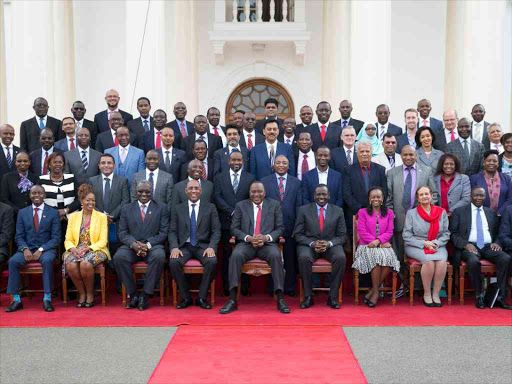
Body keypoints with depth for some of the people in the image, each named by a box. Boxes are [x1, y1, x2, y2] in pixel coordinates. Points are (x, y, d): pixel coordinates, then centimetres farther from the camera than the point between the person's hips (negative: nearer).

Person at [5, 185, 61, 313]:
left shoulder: (53, 213, 3)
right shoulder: (22, 212, 11)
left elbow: (56, 238, -2)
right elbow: (19, 236, 7)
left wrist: (41, 250, -16)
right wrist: (25, 249, -13)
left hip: (46, 249, -2)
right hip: (27, 248, 3)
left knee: (47, 260, -35)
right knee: (13, 261, -27)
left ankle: (47, 298, -29)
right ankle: (16, 300, -20)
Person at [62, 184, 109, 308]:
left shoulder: (101, 217, 5)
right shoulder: (73, 216, 13)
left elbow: (103, 241, -2)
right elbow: (68, 240, 8)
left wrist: (88, 248, -17)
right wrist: (73, 249, -14)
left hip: (95, 250, -2)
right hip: (76, 250, 2)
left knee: (86, 264, -35)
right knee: (71, 265, -31)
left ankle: (90, 294, -10)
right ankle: (81, 294, -8)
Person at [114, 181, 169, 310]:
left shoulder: (161, 208, 10)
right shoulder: (126, 209, 15)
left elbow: (163, 232, 1)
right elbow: (123, 233, 6)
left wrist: (147, 245, -15)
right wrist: (134, 244, -15)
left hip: (153, 246, -1)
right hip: (132, 246, 2)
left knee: (159, 256, -35)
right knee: (118, 257, -30)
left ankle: (145, 295, -23)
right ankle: (133, 294, -16)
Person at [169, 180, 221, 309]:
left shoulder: (210, 208, 9)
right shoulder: (178, 209, 12)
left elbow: (216, 230, 3)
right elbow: (172, 232, 6)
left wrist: (211, 247, -15)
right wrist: (174, 247, -13)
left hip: (203, 246, -1)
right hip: (184, 246, 1)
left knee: (212, 261, -31)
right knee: (173, 262, -29)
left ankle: (202, 298, -14)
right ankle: (185, 297, -11)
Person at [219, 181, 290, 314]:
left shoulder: (274, 205, 10)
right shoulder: (240, 206, 11)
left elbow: (280, 228, 6)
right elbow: (234, 228, 6)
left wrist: (266, 237, -13)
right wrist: (249, 238, -12)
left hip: (267, 243, 0)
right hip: (246, 243, 1)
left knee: (275, 255, -34)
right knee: (236, 255, -32)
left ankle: (280, 299, -28)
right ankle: (232, 300, -30)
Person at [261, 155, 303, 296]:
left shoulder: (296, 182, 8)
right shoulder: (264, 182, 6)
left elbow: (298, 205, 4)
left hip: (290, 226, 1)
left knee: (290, 259, 6)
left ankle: (290, 288, 18)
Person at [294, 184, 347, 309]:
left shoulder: (338, 211, 8)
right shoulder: (304, 210, 5)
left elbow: (342, 235, 5)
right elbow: (298, 234, 2)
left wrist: (329, 243, -15)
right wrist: (312, 243, -16)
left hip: (330, 245, 1)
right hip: (309, 244, -1)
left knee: (341, 258, -31)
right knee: (304, 258, -34)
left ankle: (332, 297, -18)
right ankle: (308, 296, -19)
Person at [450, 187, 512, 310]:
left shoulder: (491, 213, 22)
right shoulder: (459, 211, 10)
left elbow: (498, 233, 22)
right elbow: (453, 233, 3)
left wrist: (496, 242, -1)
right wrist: (465, 244, -14)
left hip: (488, 247, 3)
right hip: (469, 246, -3)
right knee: (474, 261, -37)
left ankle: (500, 297, -22)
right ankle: (479, 297, -21)